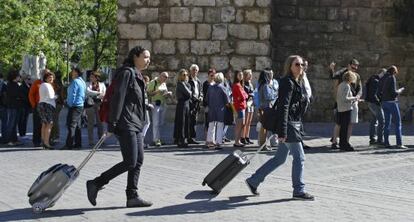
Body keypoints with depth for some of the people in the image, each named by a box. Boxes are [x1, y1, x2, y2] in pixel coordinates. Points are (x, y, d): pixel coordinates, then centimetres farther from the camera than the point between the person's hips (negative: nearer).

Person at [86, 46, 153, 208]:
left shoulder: (137, 75, 19)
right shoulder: (127, 72, -10)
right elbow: (117, 98, -17)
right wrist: (112, 124, -20)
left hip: (136, 124, 10)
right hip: (126, 124, -10)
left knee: (138, 161, 6)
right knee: (130, 162, -11)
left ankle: (132, 196, 10)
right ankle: (95, 184, -1)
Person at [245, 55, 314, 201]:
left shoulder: (295, 83, 18)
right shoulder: (288, 82, -13)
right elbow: (283, 107, -19)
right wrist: (282, 131, -23)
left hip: (293, 124, 10)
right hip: (288, 124, -10)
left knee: (280, 158, 13)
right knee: (299, 157, -3)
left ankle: (253, 181, 20)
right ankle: (299, 191, 8)